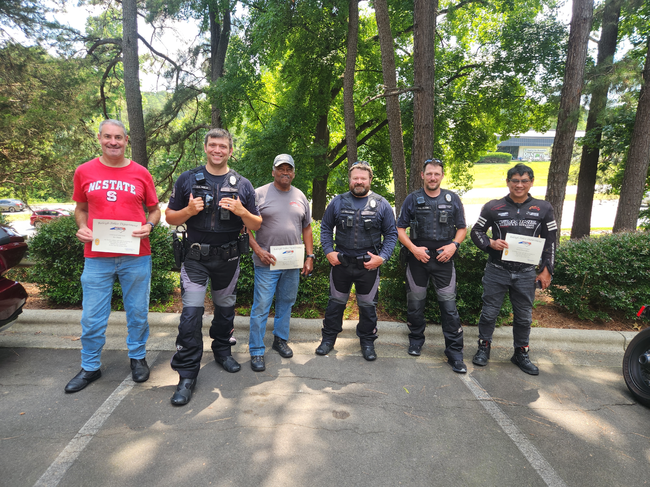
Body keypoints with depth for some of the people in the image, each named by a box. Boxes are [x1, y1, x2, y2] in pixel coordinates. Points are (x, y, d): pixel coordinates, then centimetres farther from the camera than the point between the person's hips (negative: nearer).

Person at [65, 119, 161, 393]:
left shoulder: (141, 174, 3)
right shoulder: (84, 172, 6)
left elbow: (155, 210, 10)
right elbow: (80, 209, 16)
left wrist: (148, 226, -10)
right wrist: (82, 228, -4)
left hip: (135, 256, -1)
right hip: (97, 257, 1)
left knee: (137, 312, 10)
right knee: (92, 317, 8)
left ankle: (138, 357, 31)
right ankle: (90, 367, 28)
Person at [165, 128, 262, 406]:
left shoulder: (243, 185, 3)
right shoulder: (187, 180, 2)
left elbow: (256, 225, 2)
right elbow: (170, 217, 3)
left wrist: (241, 211, -18)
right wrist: (189, 210, -17)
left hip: (228, 258, 2)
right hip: (196, 258, -1)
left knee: (225, 309, 15)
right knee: (191, 313, -7)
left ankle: (222, 350, 39)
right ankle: (187, 374, 4)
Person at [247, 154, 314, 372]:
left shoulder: (300, 196, 10)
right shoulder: (260, 194, -4)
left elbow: (307, 228, 14)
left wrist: (310, 256, 7)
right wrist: (258, 250, -16)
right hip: (267, 263, -4)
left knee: (286, 303, 16)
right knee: (261, 307, -1)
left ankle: (280, 339, 34)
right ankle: (256, 351, 12)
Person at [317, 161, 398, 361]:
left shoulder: (382, 204, 0)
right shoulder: (338, 202, 2)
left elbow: (391, 234, 2)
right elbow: (326, 228, 9)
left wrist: (382, 257, -10)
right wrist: (329, 251, -4)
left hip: (369, 265, -1)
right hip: (341, 262, 1)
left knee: (368, 305, 12)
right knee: (336, 302, 13)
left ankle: (367, 342, 30)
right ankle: (328, 338, 30)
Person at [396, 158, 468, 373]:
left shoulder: (453, 199, 5)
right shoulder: (412, 199, 2)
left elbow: (462, 228, 10)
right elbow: (400, 229, 3)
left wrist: (454, 245, -8)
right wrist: (413, 248, -11)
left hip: (444, 259, 0)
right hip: (418, 259, 0)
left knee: (449, 305, -1)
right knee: (416, 302, 11)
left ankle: (455, 353, 10)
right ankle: (416, 340, 33)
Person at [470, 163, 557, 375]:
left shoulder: (543, 209, 3)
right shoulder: (493, 207, -1)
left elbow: (550, 242, 8)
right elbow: (476, 232, 6)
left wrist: (546, 270, 4)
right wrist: (490, 243, -14)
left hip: (526, 273, 2)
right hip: (497, 270, -1)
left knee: (524, 317, 13)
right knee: (489, 312, 7)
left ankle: (521, 353, 30)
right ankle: (484, 348, 25)